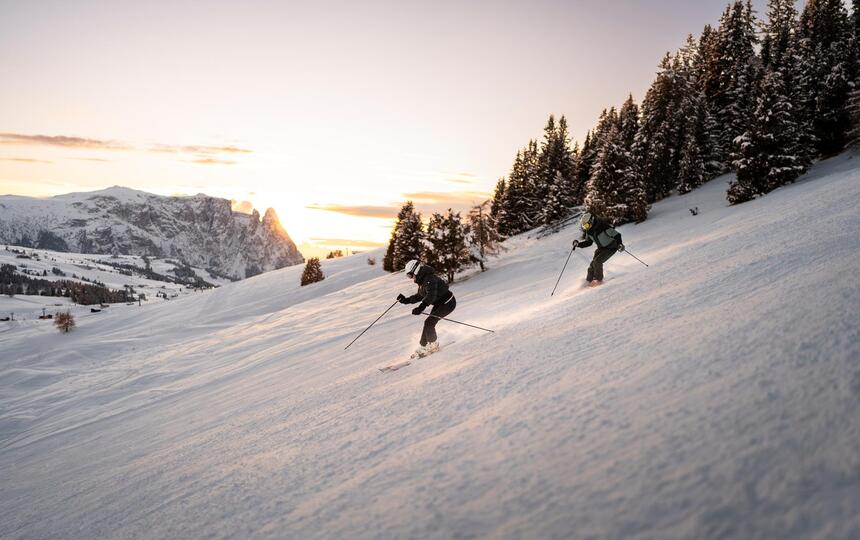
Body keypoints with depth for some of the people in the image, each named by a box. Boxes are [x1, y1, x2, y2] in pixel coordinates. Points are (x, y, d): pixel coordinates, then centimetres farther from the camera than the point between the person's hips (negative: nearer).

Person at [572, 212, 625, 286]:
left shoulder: (602, 226, -31)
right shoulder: (588, 230, -8)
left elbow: (616, 234, -29)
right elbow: (588, 242, 8)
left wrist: (619, 243, -44)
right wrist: (578, 243, -7)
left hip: (611, 247, -7)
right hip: (601, 248, 7)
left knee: (597, 261, -19)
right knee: (593, 263, -3)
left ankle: (599, 279, -2)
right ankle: (589, 280, 12)